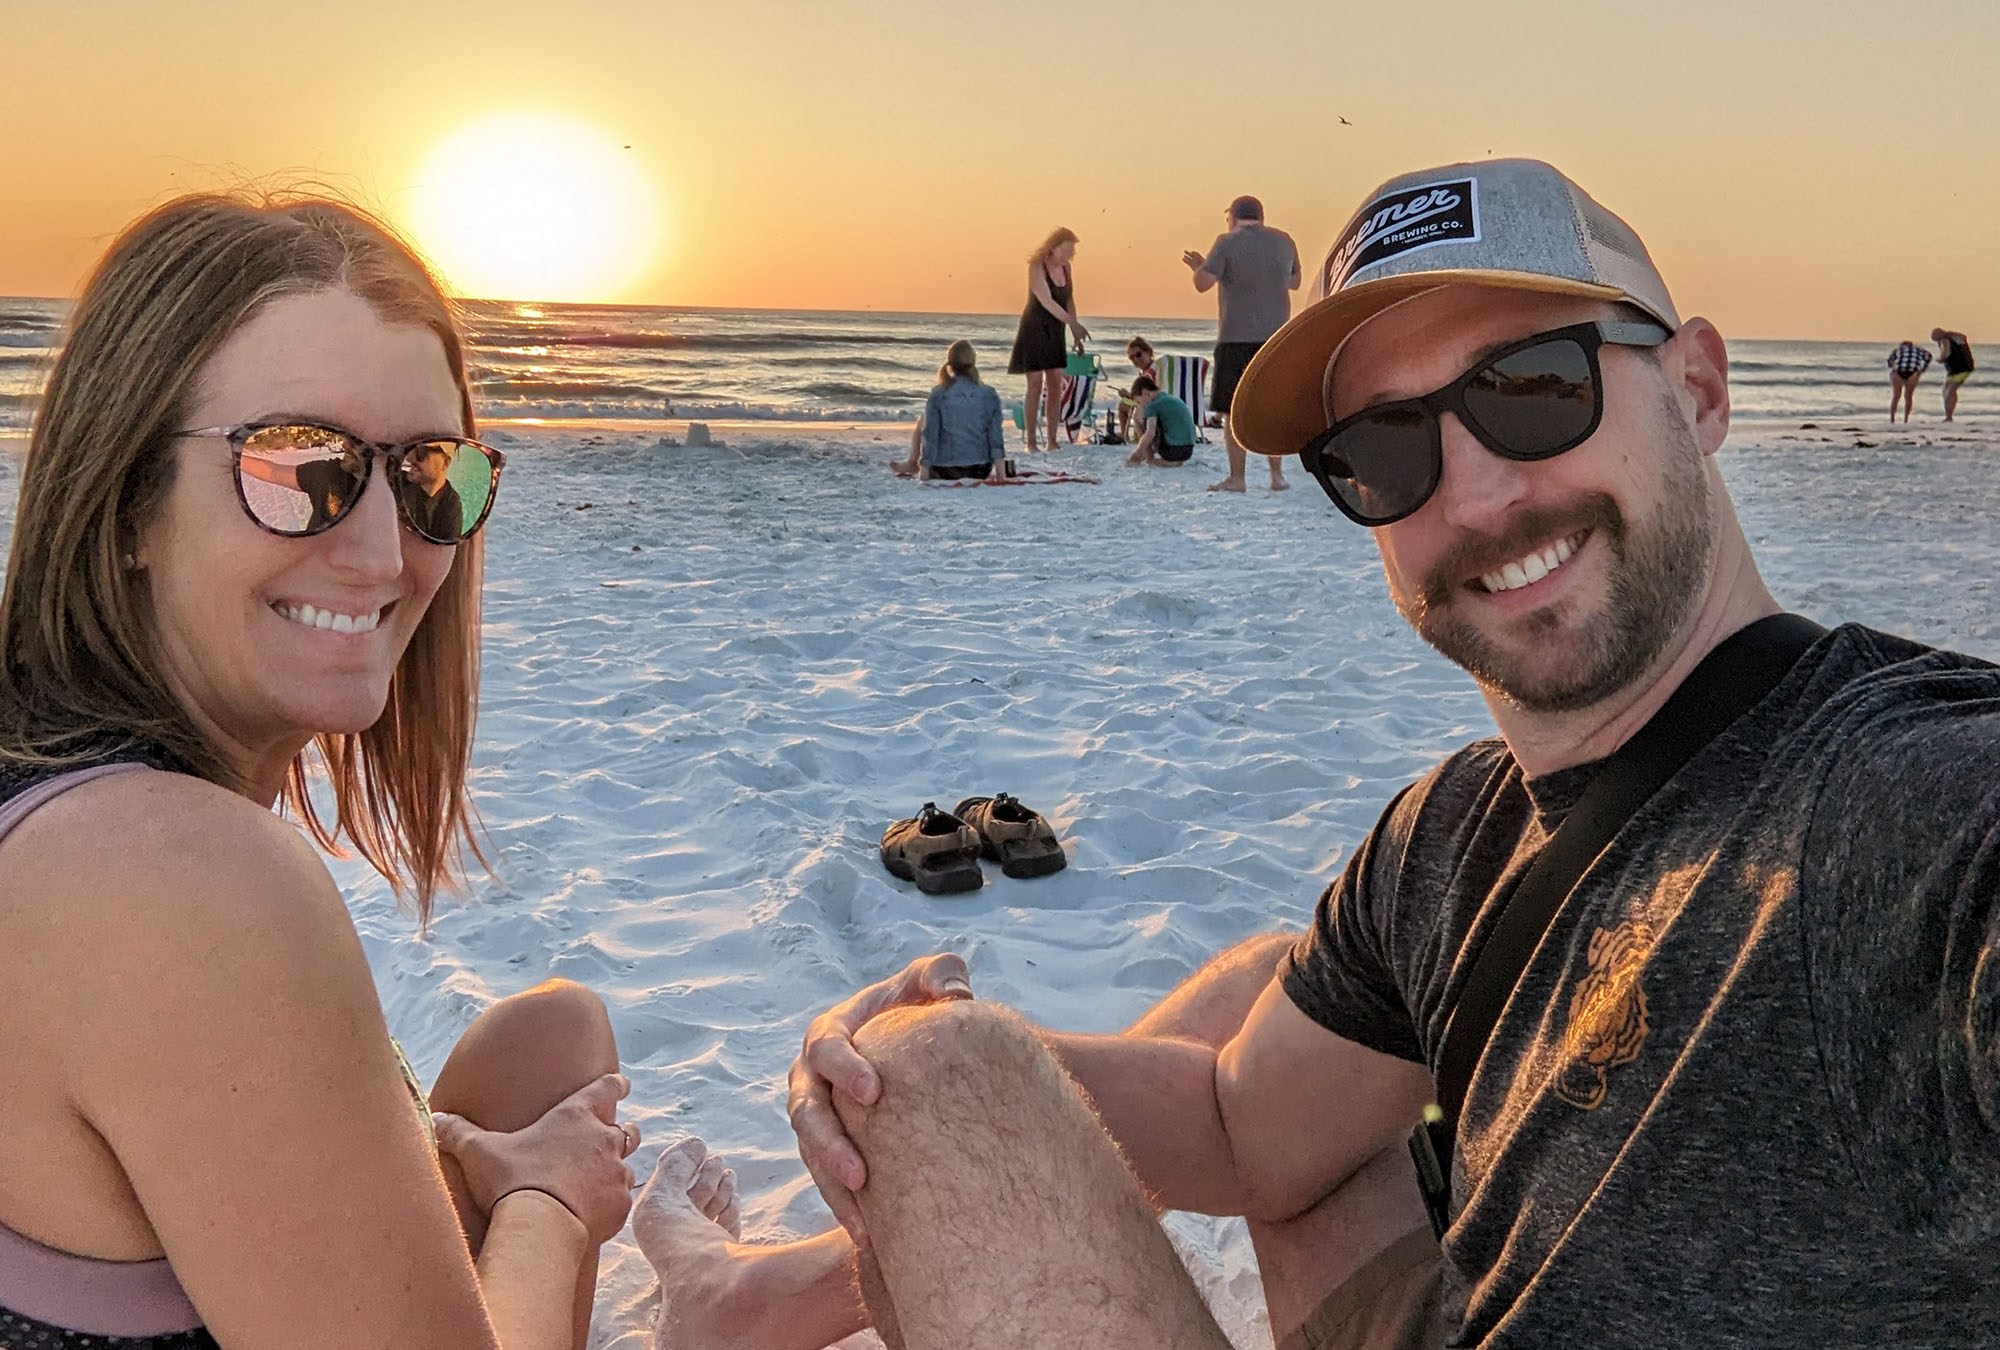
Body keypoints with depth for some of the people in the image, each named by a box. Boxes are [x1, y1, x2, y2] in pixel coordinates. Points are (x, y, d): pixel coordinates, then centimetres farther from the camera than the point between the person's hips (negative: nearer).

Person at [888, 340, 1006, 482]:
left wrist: (923, 472, -4)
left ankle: (911, 464, 40)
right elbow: (995, 436, -4)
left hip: (945, 471, -2)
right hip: (980, 472, 2)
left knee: (922, 422, 23)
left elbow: (929, 435, -8)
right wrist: (1001, 475, -1)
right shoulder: (990, 396, -4)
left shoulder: (938, 395, -9)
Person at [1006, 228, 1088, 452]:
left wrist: (1075, 334, 9)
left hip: (1055, 332, 6)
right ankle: (1031, 442, -1)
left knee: (1056, 386, 3)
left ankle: (1052, 441, 7)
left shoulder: (1066, 268, 6)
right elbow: (1046, 301, -25)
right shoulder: (1037, 267, -15)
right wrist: (1074, 324, -32)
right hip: (1034, 330, -6)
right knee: (1036, 386, -7)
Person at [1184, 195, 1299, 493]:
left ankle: (1236, 478, 0)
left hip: (1237, 338, -5)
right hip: (1276, 337, 5)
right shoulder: (1283, 241, 9)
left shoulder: (1227, 242, -5)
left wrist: (1198, 267, 8)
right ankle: (1277, 474, 11)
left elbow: (1203, 283, -12)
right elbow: (1294, 282, 21)